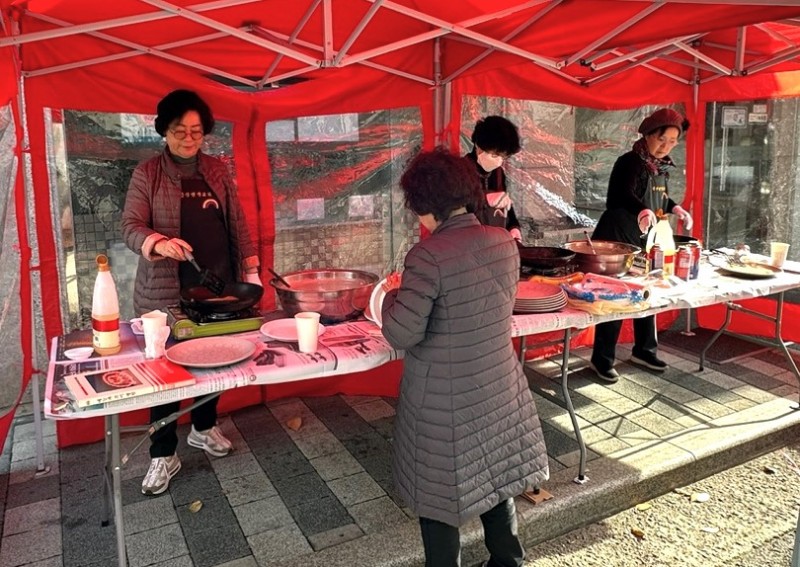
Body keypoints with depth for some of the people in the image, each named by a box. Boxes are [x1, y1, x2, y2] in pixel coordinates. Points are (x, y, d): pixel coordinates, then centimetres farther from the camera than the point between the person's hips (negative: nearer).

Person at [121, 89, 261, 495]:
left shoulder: (218, 170, 9)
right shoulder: (147, 174, -2)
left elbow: (237, 222, 12)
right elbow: (131, 228, -8)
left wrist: (250, 269, 7)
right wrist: (159, 242, -29)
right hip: (166, 291, -3)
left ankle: (204, 427, 35)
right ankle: (163, 454, 16)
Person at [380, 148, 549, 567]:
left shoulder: (428, 256, -23)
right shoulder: (504, 241, -3)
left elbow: (401, 335, -23)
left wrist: (394, 293, -3)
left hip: (445, 400, -6)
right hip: (499, 386, 7)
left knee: (438, 493, 13)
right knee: (493, 476, 25)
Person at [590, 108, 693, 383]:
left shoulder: (661, 166, 9)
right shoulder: (629, 162, -16)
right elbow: (624, 195, -34)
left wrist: (675, 209, 9)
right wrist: (643, 212, -52)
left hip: (645, 239, 8)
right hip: (617, 238, -8)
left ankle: (644, 350, 30)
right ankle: (602, 359, 5)